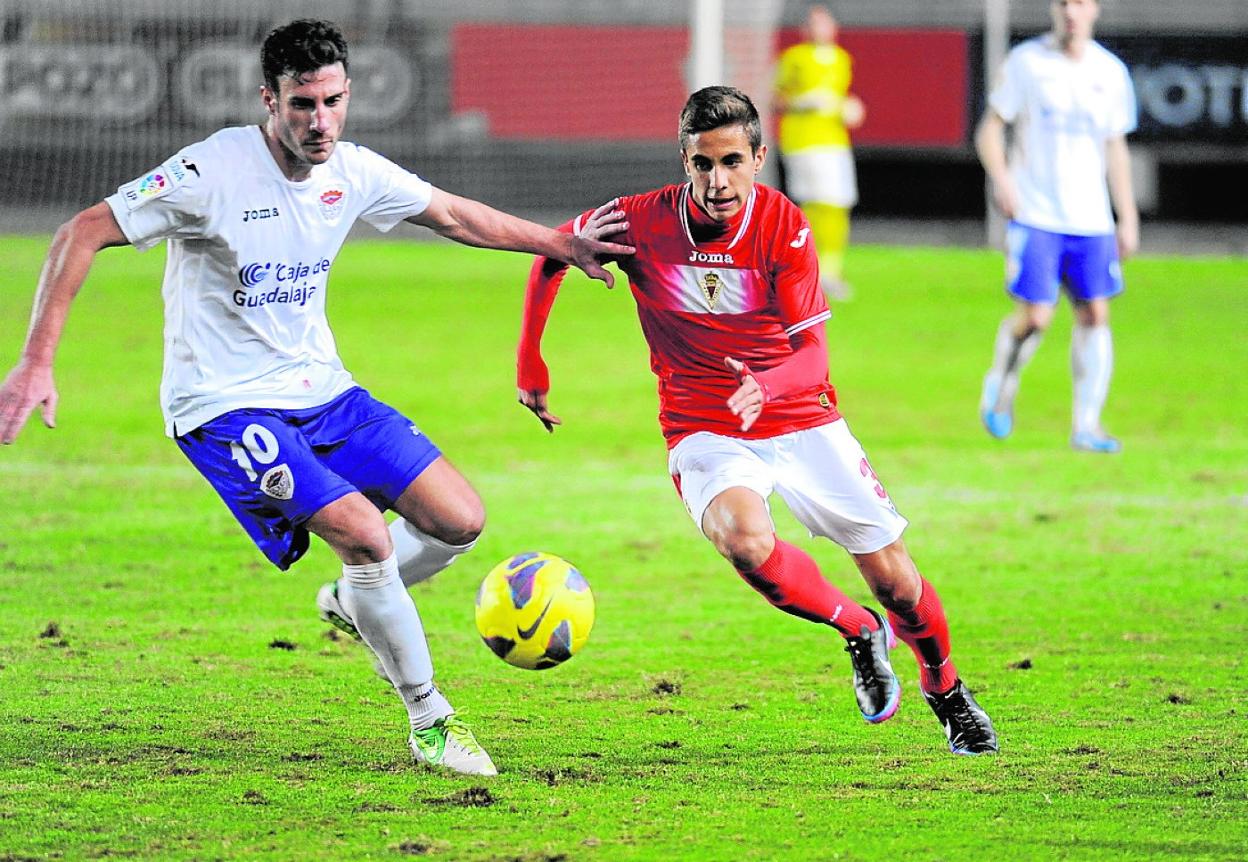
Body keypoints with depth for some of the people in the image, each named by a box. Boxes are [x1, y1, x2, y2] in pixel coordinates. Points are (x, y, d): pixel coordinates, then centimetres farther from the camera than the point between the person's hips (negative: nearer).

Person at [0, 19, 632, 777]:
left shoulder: (352, 173, -2)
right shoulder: (215, 172, -21)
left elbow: (453, 216, 16)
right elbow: (82, 235, -19)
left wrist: (563, 245, 19)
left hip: (321, 392, 7)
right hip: (226, 408, -7)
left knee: (460, 521, -2)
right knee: (367, 535, -22)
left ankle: (353, 603, 28)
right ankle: (430, 721, -4)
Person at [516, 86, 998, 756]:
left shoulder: (783, 225, -15)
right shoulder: (641, 222, -14)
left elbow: (812, 355, -18)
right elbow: (550, 255, 6)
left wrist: (764, 388, -40)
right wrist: (529, 366, 9)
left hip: (802, 421, 1)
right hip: (703, 433, -1)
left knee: (895, 582, 1)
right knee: (746, 542, -33)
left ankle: (947, 693, 34)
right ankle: (860, 633, -5)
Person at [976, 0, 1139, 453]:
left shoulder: (1110, 72, 8)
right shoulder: (1026, 62, -1)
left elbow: (1115, 148, 15)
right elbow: (990, 128, 2)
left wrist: (1128, 218, 10)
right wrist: (1001, 179, -16)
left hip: (1091, 220, 3)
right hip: (1035, 216, -3)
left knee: (1095, 314, -4)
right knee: (1034, 317, -10)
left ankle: (1086, 426, 1)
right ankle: (1001, 385, 20)